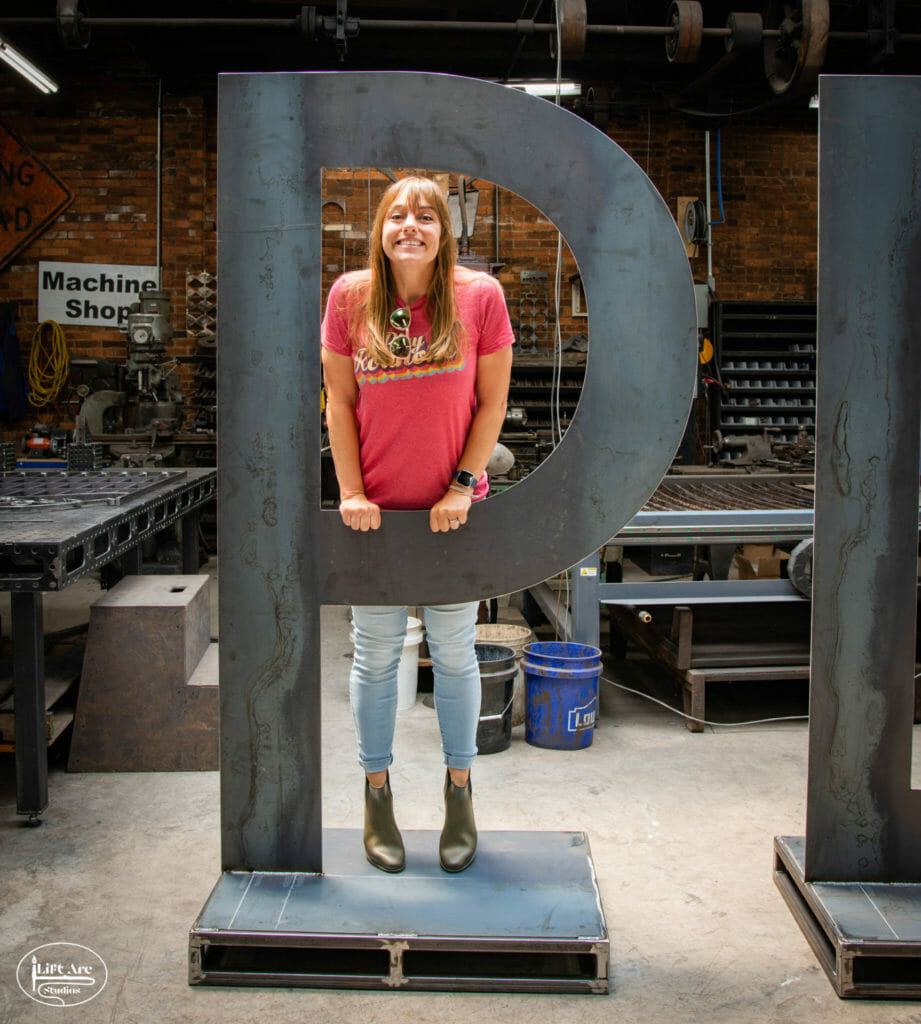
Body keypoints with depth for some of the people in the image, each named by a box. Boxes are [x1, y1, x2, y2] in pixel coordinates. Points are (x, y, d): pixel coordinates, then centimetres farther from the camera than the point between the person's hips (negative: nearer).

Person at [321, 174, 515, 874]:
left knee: (455, 654, 10)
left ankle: (459, 792, 29)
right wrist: (351, 492, -6)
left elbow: (493, 402, -2)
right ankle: (377, 794, 28)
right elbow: (340, 401, 1)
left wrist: (463, 485, -10)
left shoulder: (479, 296, -5)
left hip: (453, 509, -1)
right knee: (376, 654, 10)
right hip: (375, 510, 1)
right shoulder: (350, 297, -2)